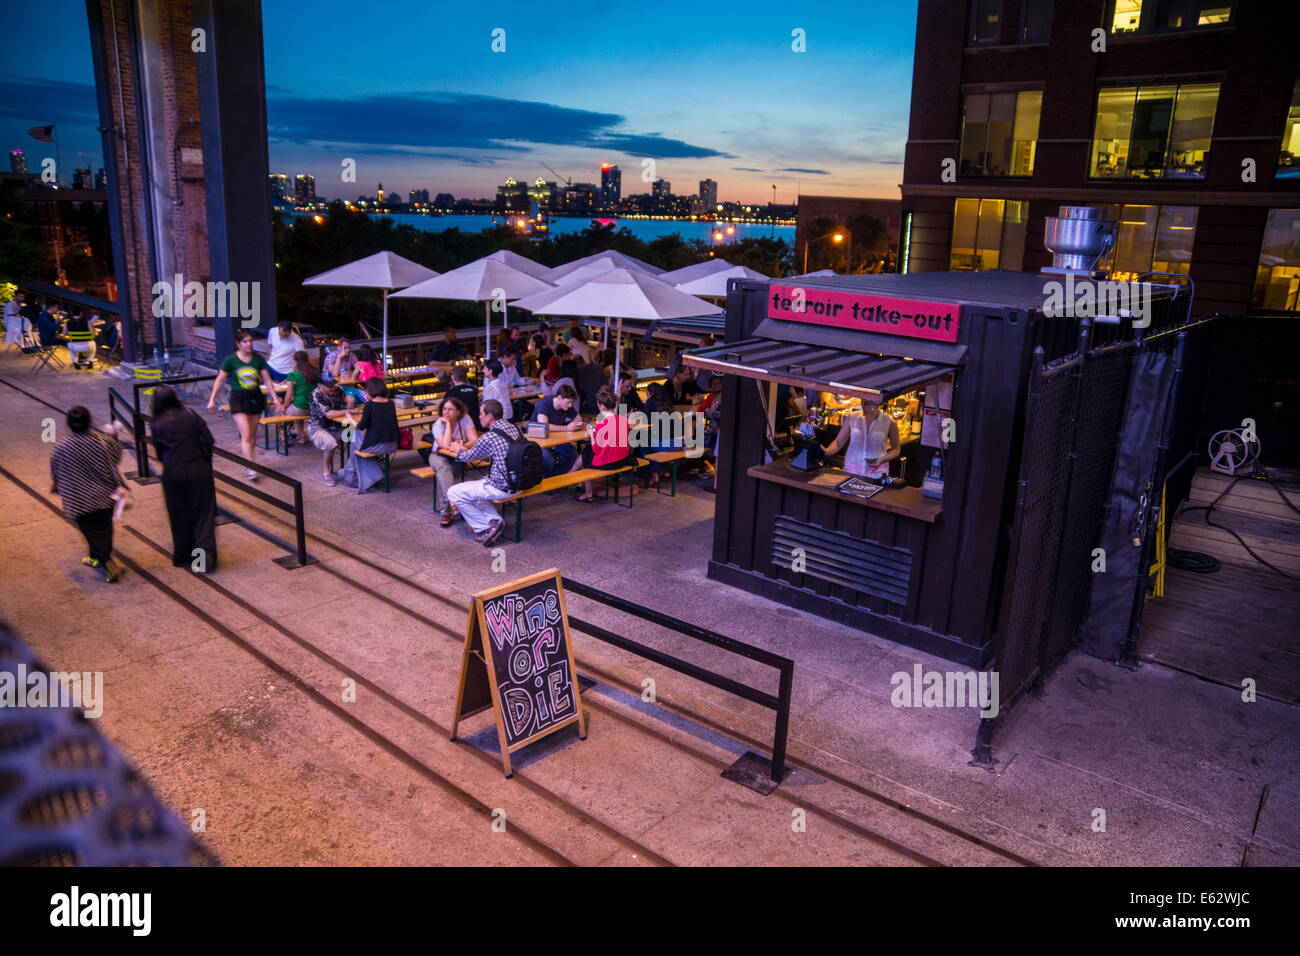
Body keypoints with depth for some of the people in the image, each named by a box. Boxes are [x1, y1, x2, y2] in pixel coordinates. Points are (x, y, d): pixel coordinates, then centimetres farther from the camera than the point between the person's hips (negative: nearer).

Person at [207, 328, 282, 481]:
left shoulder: (258, 359, -1)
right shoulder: (231, 360, -7)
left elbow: (267, 380, 3)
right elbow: (220, 380, 1)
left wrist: (275, 399, -3)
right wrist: (212, 399, 0)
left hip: (255, 398, 3)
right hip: (238, 399, -3)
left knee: (252, 435, 10)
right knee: (246, 435, -12)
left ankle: (248, 461, 26)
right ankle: (250, 469, -13)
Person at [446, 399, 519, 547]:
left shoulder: (489, 437, -20)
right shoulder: (515, 429, 5)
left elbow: (469, 457, -1)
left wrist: (459, 449, 22)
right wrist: (464, 448, 23)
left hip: (501, 488, -9)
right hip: (518, 483, 9)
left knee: (453, 493, 5)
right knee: (475, 487, 30)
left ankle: (485, 528, 4)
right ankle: (495, 520, 12)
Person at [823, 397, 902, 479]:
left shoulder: (889, 423, -2)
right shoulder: (851, 418, 2)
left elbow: (896, 449, 10)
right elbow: (838, 442, 6)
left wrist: (882, 460, -8)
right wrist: (827, 451, -14)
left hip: (876, 473, -1)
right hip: (851, 471, 1)